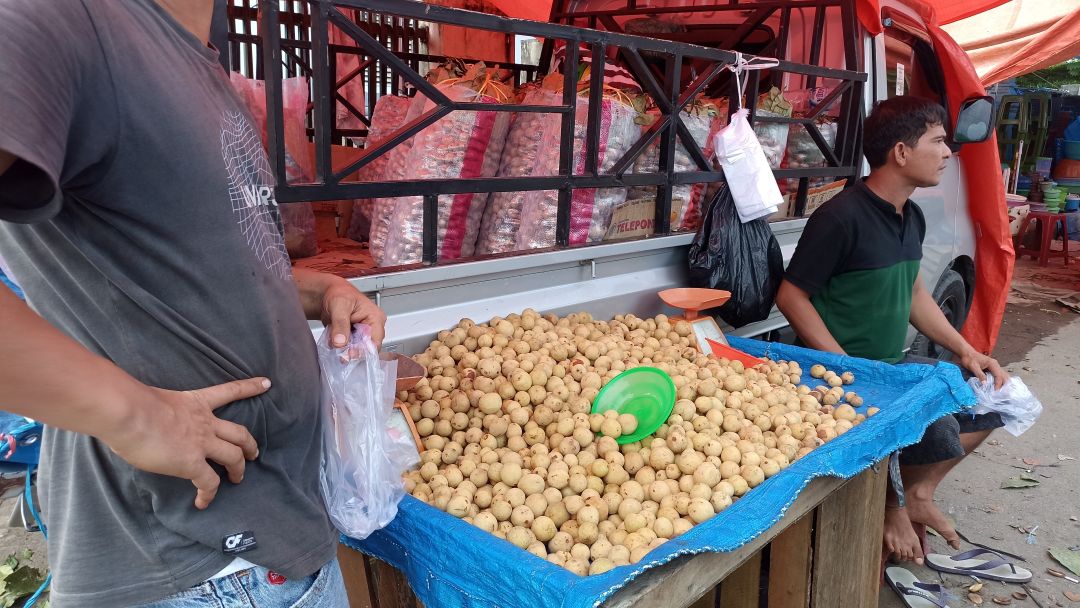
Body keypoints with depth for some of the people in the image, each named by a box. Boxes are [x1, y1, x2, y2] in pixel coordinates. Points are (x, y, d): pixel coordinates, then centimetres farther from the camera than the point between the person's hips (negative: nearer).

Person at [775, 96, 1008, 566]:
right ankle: (892, 504, 6)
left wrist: (965, 350, 10)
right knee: (938, 432, -26)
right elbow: (791, 297, -19)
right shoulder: (842, 217, -20)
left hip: (894, 364, 10)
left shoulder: (912, 218, 8)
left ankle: (917, 491, 19)